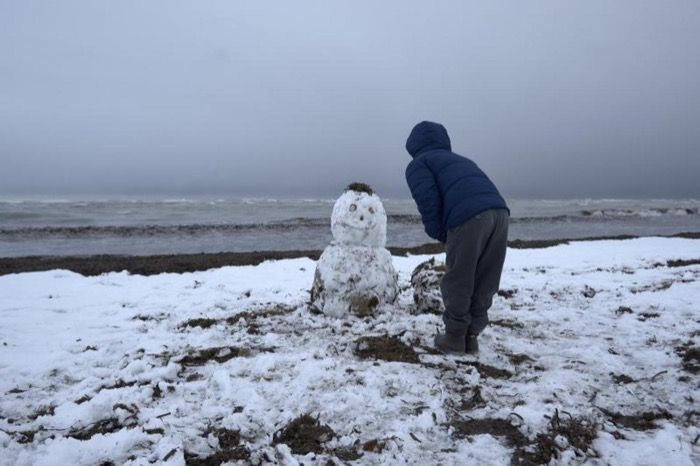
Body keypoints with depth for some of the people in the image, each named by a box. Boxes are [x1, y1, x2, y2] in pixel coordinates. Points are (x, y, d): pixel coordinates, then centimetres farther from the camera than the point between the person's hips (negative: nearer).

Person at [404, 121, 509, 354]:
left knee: (456, 282, 10)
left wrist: (442, 236, 11)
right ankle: (471, 336, 25)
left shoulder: (418, 164, 17)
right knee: (484, 283, 16)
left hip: (469, 217, -7)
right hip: (499, 211, 7)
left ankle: (455, 337, 21)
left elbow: (428, 202, -2)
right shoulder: (459, 160, 37)